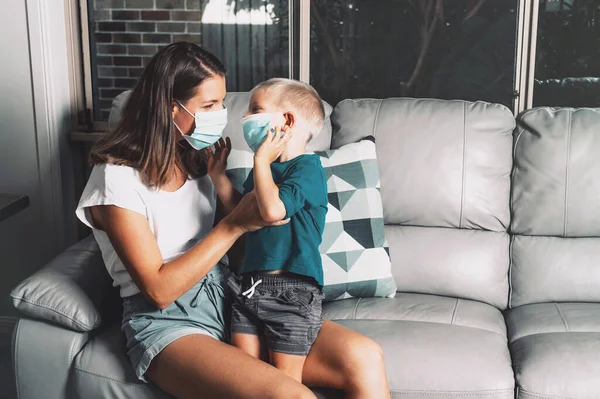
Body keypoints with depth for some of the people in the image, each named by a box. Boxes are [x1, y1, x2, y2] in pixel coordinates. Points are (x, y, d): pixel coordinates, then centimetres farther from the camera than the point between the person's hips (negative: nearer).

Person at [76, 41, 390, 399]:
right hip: (167, 321, -6)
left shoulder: (197, 158, 10)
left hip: (227, 297, 7)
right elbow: (158, 289, -17)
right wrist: (235, 225, -17)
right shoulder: (117, 178, -12)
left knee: (365, 358, -16)